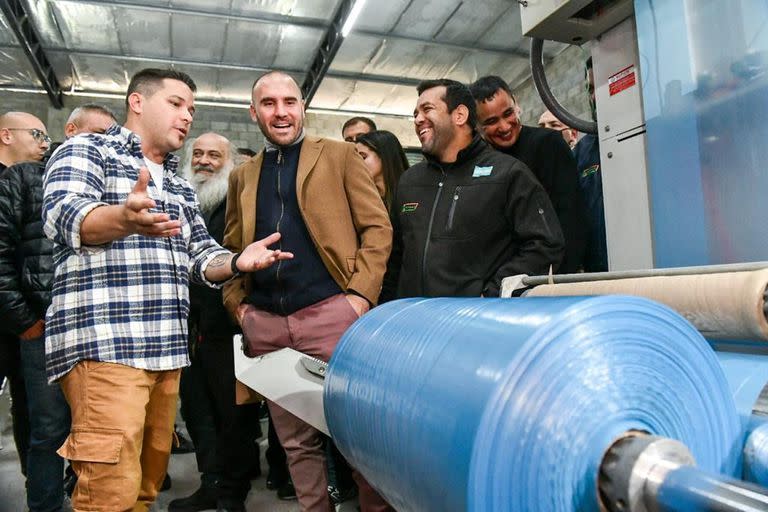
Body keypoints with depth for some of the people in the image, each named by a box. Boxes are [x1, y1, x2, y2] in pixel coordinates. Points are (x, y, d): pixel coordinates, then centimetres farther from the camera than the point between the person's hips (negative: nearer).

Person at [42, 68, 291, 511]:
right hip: (104, 341, -7)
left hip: (166, 347, 7)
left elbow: (199, 255, 19)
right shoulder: (85, 151, 2)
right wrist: (124, 218, -38)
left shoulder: (180, 186, 23)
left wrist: (237, 262, -4)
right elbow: (64, 216, -16)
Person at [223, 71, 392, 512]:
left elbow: (378, 227, 0)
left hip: (330, 311, -3)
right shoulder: (243, 175, 17)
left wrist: (361, 294, -10)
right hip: (265, 323, 4)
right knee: (296, 440, 10)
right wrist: (237, 303, 5)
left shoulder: (340, 155, 6)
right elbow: (231, 248, 20)